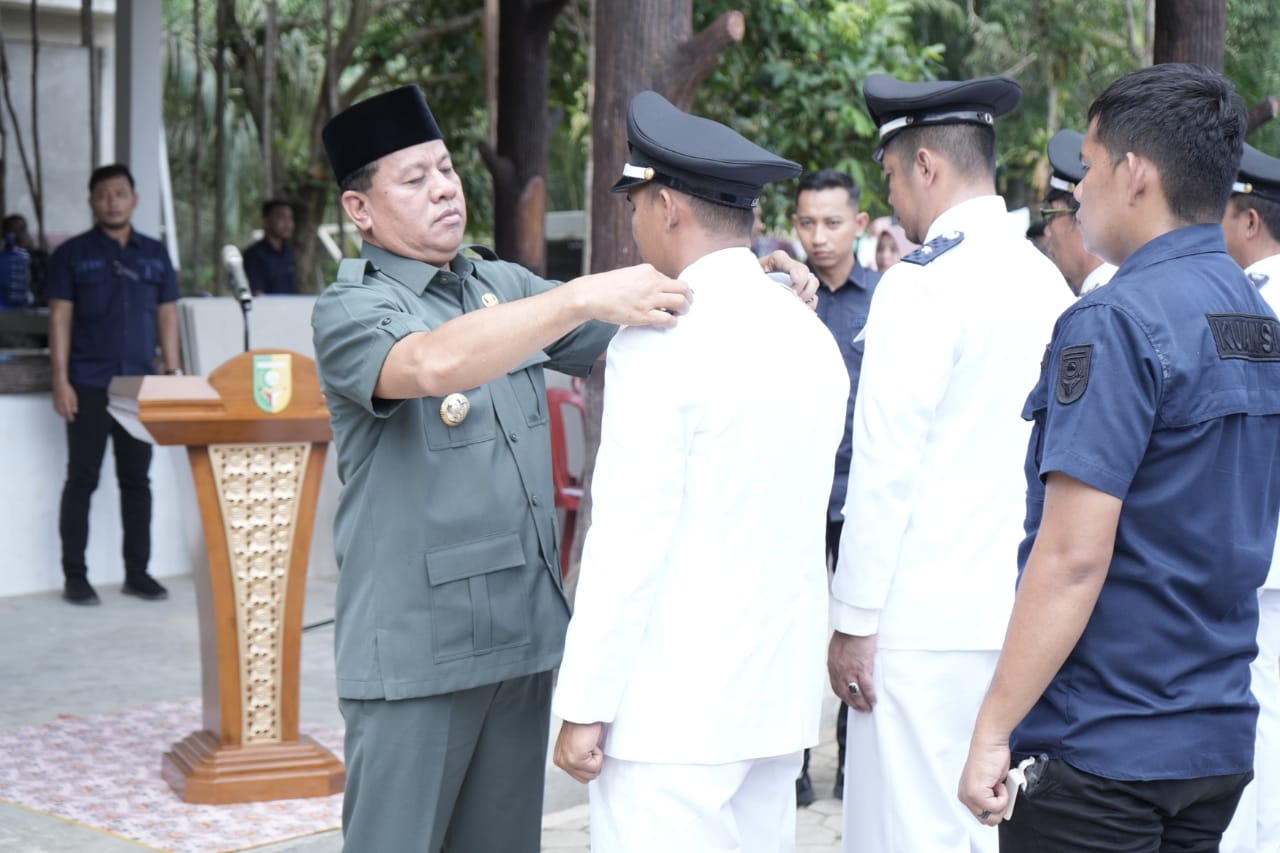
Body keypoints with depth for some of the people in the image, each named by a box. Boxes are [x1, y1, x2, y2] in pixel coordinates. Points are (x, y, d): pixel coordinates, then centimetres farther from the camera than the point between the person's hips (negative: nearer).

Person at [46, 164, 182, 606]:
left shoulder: (155, 254, 10)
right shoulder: (72, 254, 1)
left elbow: (167, 317, 12)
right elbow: (60, 318, -2)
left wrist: (174, 376, 5)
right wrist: (61, 381, -9)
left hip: (141, 385, 3)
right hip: (89, 386, -3)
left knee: (137, 480, 8)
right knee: (82, 479, 2)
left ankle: (137, 573, 16)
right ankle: (75, 577, 8)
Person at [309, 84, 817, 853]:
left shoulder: (506, 286, 11)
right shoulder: (350, 311, -8)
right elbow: (432, 364, -30)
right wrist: (586, 294, -36)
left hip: (526, 636, 6)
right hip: (417, 648, -6)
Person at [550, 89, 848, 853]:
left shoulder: (661, 339, -13)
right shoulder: (812, 335, 10)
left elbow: (630, 536, -15)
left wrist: (584, 706, -11)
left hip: (675, 704, -8)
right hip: (779, 691, 8)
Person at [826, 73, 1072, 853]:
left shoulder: (924, 283, -12)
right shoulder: (1047, 280, 10)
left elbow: (886, 467, -14)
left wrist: (854, 620, -9)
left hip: (926, 619, -8)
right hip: (1023, 613, 8)